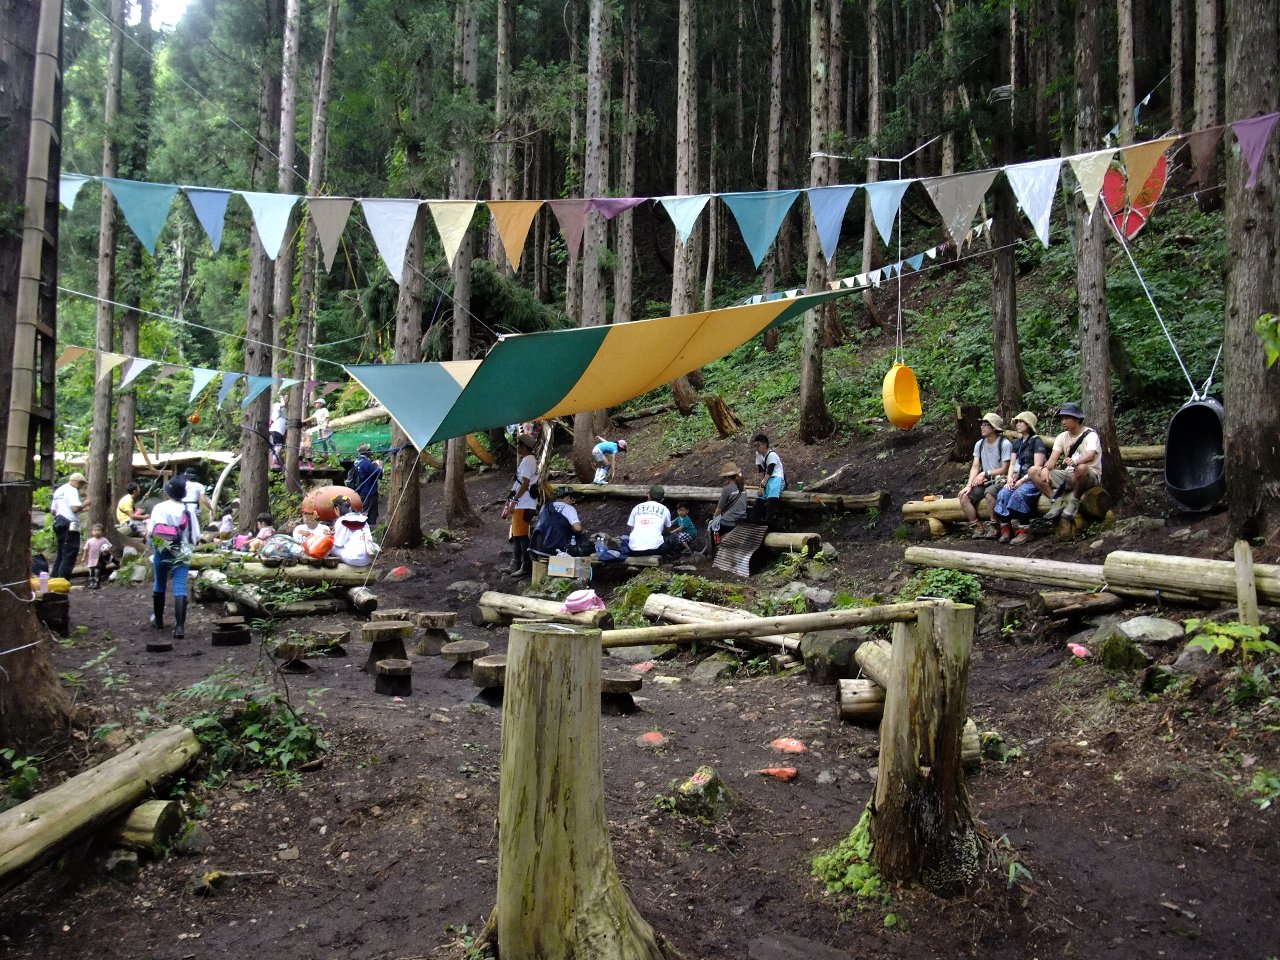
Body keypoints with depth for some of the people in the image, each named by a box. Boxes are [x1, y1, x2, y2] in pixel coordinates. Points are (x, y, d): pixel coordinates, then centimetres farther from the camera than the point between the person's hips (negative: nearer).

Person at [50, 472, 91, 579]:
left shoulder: (58, 491, 19)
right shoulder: (72, 490, -10)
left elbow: (53, 511, 21)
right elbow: (75, 508, -22)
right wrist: (85, 503, -5)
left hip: (58, 523, 9)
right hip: (70, 526, -9)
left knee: (61, 554, 16)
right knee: (70, 555, -6)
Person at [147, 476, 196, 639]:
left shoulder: (159, 508, -8)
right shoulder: (187, 510, -5)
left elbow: (150, 532, -11)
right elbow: (195, 535, -2)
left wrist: (151, 538, 10)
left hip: (162, 552, 1)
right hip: (181, 554, -1)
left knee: (159, 584, 20)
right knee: (180, 587, -4)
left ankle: (158, 619, 35)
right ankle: (180, 626, -15)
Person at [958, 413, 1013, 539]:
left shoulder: (1005, 444, -11)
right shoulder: (979, 444, 8)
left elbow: (1004, 469, -12)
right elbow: (975, 467, 3)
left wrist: (985, 473, -17)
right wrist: (969, 485, -11)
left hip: (1000, 480, -6)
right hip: (985, 481, 6)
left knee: (989, 493, -37)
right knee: (964, 497, -15)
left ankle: (993, 527, -19)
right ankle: (977, 527, -6)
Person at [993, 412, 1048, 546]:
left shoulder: (1037, 441, -2)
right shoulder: (1017, 442, 21)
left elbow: (1037, 466, -11)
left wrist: (1022, 480, -16)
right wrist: (1010, 478, -2)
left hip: (1033, 480, -6)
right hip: (1017, 479, 6)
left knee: (1019, 494, -35)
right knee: (1002, 494, -24)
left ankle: (1024, 530, -29)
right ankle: (1005, 529, -25)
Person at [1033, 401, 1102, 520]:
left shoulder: (1090, 435, -10)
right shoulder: (1062, 437, 7)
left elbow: (1090, 456, -30)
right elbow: (1053, 459, -4)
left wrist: (1075, 462, -52)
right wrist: (1045, 468, -29)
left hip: (1090, 476, -6)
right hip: (1069, 475, 6)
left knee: (1081, 468, -42)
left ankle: (1074, 502, -20)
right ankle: (1056, 502, -15)